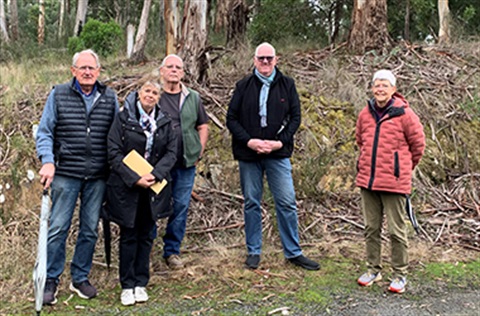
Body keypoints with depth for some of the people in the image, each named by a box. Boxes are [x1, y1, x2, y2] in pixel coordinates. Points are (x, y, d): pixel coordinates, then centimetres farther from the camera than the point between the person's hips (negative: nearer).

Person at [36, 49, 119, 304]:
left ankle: (80, 278, 26)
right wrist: (47, 162, -12)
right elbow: (44, 131, 1)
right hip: (66, 174, -2)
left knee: (90, 229, 10)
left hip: (98, 177, 2)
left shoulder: (109, 98, 6)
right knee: (58, 228, 1)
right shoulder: (59, 95, 1)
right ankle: (50, 280, 17)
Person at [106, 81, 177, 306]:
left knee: (146, 235, 10)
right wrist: (134, 178, -18)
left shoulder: (165, 122, 6)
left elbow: (171, 153, 2)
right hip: (126, 187, -3)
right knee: (128, 236, 5)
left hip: (154, 187, 3)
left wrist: (155, 174, -14)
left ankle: (141, 283, 22)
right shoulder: (123, 118, -4)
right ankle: (127, 285, 16)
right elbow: (114, 152, -9)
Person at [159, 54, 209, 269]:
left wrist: (199, 152, 7)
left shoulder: (193, 98, 10)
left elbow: (203, 126, 17)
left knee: (181, 207, 7)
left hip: (186, 163, 3)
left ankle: (172, 250, 19)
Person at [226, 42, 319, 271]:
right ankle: (254, 252, 20)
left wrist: (280, 142, -10)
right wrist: (249, 141, -11)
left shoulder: (287, 85, 5)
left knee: (287, 203, 1)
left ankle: (293, 252, 13)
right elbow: (231, 118, 3)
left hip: (278, 153, 0)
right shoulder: (244, 86, 5)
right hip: (248, 154, 1)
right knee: (251, 203, 8)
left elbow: (295, 117, 4)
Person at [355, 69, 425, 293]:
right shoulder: (365, 114, 5)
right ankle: (373, 269, 27)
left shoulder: (404, 114, -9)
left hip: (394, 182, -5)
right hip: (367, 181, 5)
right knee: (371, 228, 14)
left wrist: (404, 168, 11)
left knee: (396, 230, 4)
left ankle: (400, 274, 16)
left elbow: (418, 145, 1)